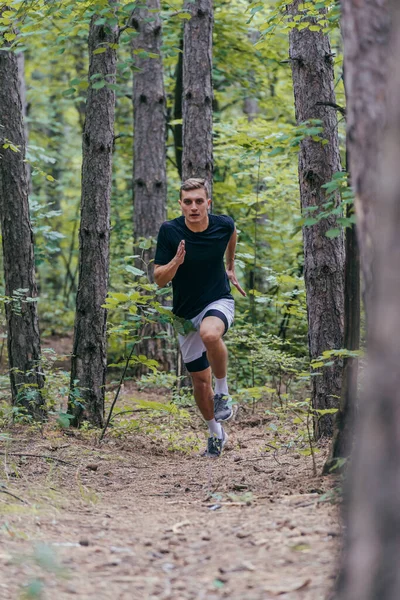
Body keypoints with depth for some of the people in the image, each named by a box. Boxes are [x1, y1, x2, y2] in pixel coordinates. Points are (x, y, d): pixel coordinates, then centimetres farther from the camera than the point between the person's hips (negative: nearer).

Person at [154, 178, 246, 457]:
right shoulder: (169, 231, -15)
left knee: (210, 334, -38)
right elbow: (159, 279, -13)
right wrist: (176, 261, -32)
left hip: (219, 301, -2)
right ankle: (216, 433, 31)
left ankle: (223, 391, -14)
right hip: (186, 312, 2)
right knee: (199, 380, 8)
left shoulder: (224, 224, -12)